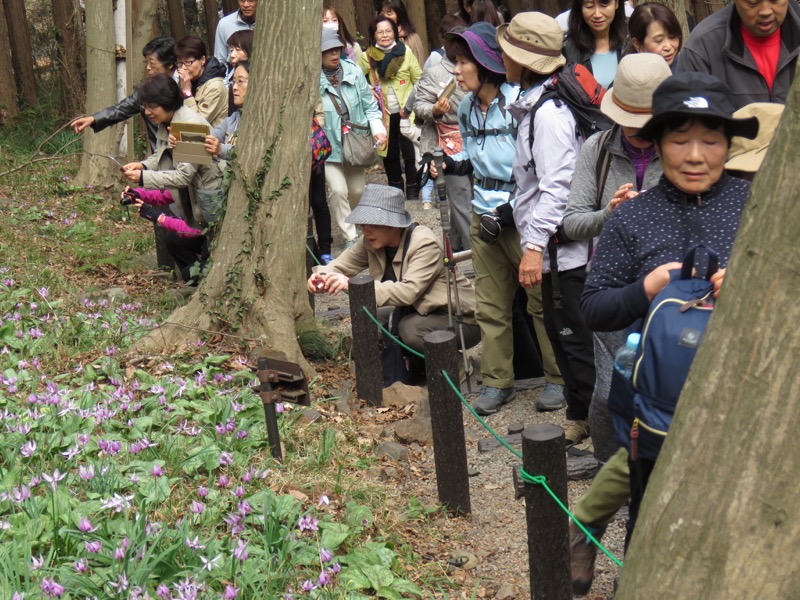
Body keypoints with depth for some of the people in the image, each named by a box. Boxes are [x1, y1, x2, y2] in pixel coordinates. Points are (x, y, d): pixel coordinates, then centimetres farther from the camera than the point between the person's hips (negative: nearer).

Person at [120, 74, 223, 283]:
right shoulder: (166, 123, 2)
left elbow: (184, 176, -28)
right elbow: (163, 157, 11)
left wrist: (144, 177, -29)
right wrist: (143, 165, -10)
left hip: (211, 196, -9)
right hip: (192, 195, 9)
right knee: (174, 240, 9)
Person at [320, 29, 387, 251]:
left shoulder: (353, 72, -3)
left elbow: (369, 104, 4)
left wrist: (377, 128, -10)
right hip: (329, 147, -4)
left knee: (357, 191, 13)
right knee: (338, 190, -15)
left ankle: (356, 227, 40)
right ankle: (350, 237, 0)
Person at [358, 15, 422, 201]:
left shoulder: (405, 53, -3)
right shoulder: (367, 57, 0)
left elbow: (419, 81, 0)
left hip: (405, 112, -2)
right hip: (383, 114, 2)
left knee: (409, 151, 0)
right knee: (389, 153, 12)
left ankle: (412, 188, 15)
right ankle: (395, 188, 28)